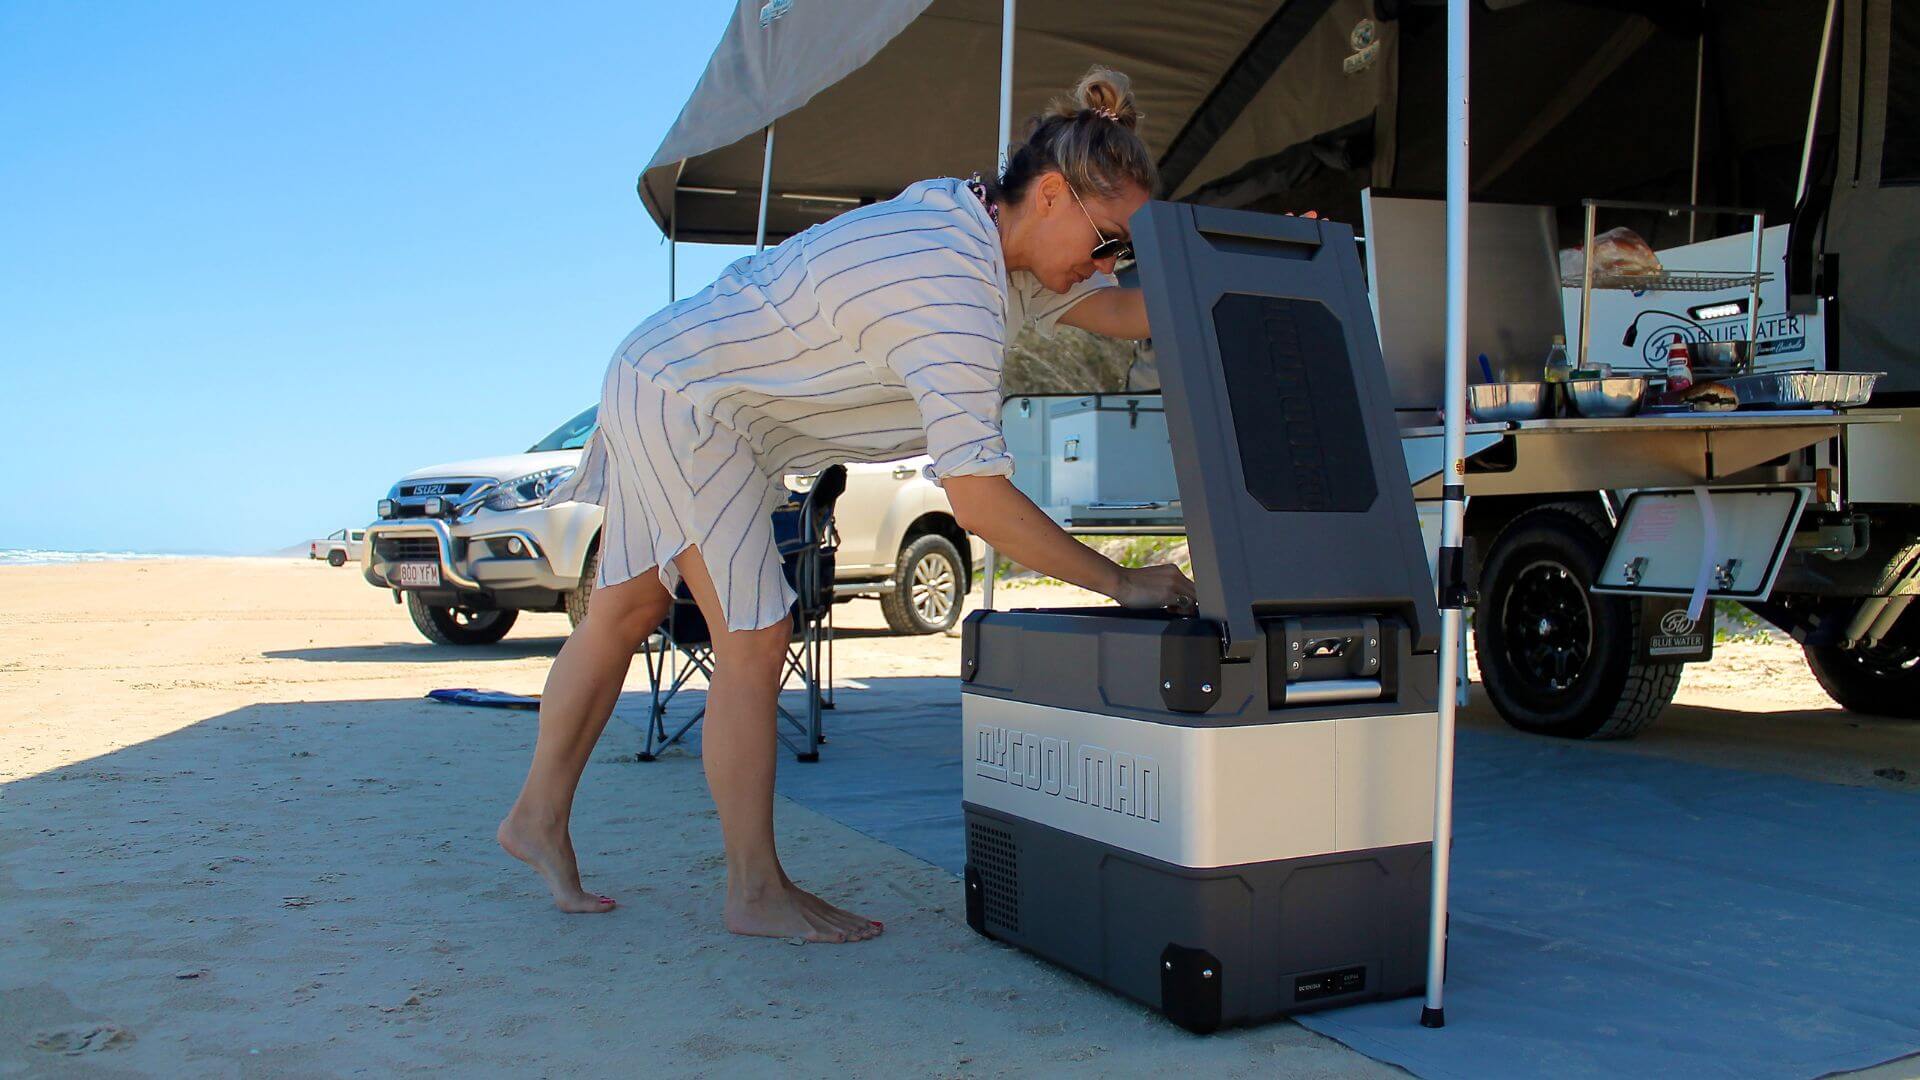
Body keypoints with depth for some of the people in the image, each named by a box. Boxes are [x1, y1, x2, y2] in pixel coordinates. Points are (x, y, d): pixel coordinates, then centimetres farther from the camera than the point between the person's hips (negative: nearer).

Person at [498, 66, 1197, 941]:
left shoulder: (974, 219, 0)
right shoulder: (955, 295, -29)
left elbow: (1116, 311, 9)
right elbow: (977, 499, -32)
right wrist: (1121, 584, -26)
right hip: (685, 399, -10)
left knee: (622, 615, 16)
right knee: (753, 645, -7)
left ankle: (538, 820, 30)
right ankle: (757, 892, 5)